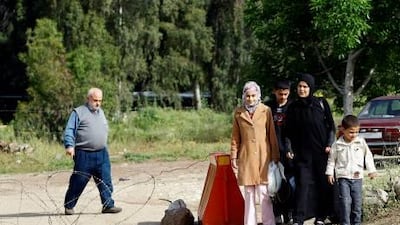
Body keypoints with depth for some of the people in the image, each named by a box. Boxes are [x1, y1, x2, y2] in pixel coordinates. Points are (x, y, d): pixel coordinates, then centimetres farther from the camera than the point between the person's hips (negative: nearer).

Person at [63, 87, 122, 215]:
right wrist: (69, 146, -22)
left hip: (101, 154, 6)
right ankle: (69, 206, 14)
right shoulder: (79, 112, -3)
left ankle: (108, 205, 6)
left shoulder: (101, 112, 17)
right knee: (78, 182, 1)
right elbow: (69, 131, -9)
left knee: (105, 181, 1)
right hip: (84, 155, -6)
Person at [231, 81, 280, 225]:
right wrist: (234, 156, 6)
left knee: (264, 192, -4)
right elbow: (235, 137, 10)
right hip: (246, 157, 2)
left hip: (263, 156, -2)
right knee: (249, 193, 6)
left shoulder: (266, 111, 1)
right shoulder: (238, 113, 7)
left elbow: (272, 135, 3)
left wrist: (275, 156, 2)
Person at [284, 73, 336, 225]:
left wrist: (329, 144, -5)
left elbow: (331, 126, 3)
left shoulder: (321, 103, 1)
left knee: (323, 183, 4)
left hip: (321, 151, 0)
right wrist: (288, 149, 0)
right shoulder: (293, 107, 5)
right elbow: (288, 131, 9)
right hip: (302, 153, 0)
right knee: (302, 184, -8)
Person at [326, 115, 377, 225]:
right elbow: (331, 159, 8)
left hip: (357, 177, 2)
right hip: (343, 177, -2)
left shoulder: (361, 142, 1)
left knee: (357, 201, 5)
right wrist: (330, 173, 5)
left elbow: (368, 156, 10)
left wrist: (371, 170, 7)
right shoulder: (337, 145, -2)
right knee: (345, 201, -10)